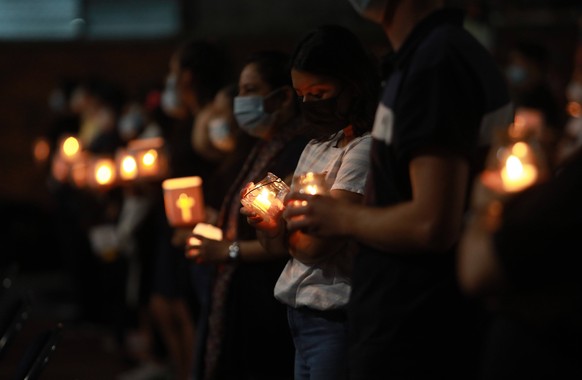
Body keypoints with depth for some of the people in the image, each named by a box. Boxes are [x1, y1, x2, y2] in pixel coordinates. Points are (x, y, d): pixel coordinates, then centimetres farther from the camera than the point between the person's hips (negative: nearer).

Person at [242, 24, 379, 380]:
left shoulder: (364, 149, -15)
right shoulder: (315, 147, 12)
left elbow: (315, 246, -18)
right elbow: (281, 245, 13)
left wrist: (281, 227, 2)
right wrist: (268, 227, -9)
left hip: (334, 320, -8)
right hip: (299, 311, 8)